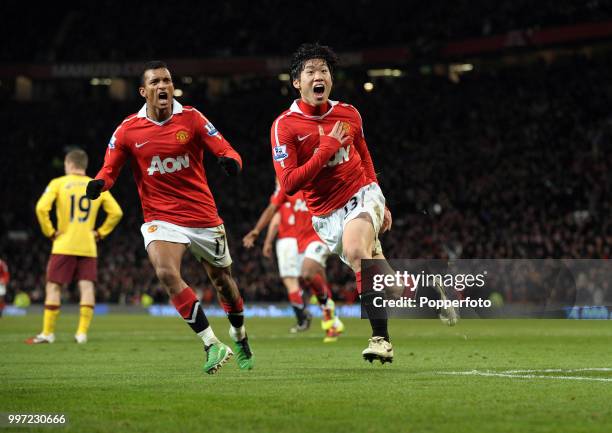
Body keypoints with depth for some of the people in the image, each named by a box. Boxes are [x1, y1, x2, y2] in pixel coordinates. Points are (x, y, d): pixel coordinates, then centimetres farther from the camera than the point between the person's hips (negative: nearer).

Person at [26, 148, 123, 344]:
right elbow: (116, 212, 6)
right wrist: (100, 232, 10)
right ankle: (82, 332, -4)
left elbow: (41, 208, -12)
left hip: (64, 246, -2)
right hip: (88, 247, 2)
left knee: (53, 287, 4)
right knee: (87, 287, 2)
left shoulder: (58, 184, 1)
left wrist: (49, 231, -2)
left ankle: (48, 333, 4)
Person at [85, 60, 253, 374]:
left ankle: (239, 337, 43)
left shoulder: (191, 118, -5)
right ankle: (212, 345, -21)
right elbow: (110, 168, 4)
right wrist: (99, 183, -19)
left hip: (203, 216, 1)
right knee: (166, 273, -26)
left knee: (222, 279, 15)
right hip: (160, 217, -1)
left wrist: (230, 161, -30)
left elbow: (225, 150, -6)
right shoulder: (128, 130, -3)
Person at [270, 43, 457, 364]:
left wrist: (380, 202, 23)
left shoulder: (348, 114, 3)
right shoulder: (285, 126, -10)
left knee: (356, 252, -27)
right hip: (327, 214, 0)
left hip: (362, 195, 0)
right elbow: (288, 184, -18)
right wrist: (326, 150, -21)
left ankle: (380, 337, -27)